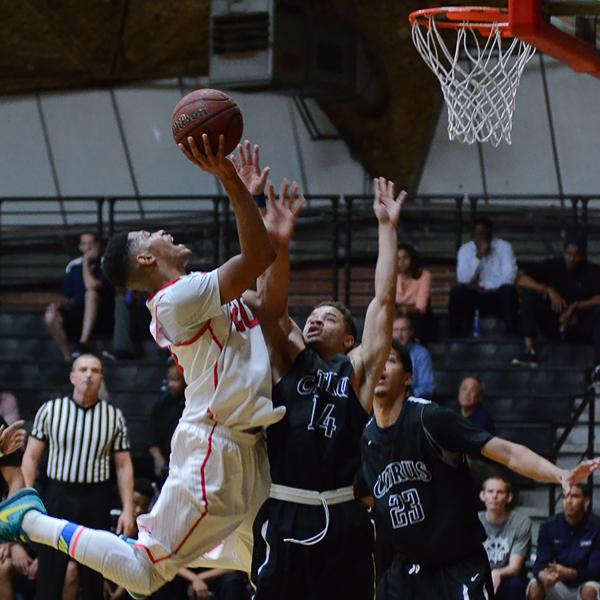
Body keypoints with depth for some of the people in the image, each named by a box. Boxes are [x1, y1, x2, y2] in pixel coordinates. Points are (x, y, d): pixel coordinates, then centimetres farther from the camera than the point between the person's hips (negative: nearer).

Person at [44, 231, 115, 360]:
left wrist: (86, 264, -9)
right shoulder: (73, 267, 10)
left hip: (103, 319, -4)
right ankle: (69, 358, -22)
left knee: (92, 293, -34)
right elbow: (66, 298, 12)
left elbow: (92, 286, -20)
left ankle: (83, 344, -39)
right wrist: (60, 303, -10)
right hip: (79, 316, 4)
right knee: (51, 316, -24)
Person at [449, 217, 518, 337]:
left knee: (508, 290, -33)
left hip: (498, 297, -1)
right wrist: (478, 256, -23)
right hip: (474, 297, 1)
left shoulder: (504, 247, -5)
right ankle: (459, 335, -22)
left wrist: (481, 286, -19)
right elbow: (463, 280, -14)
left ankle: (512, 335, -27)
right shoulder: (465, 249, 0)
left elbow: (509, 277, -16)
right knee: (457, 292, -28)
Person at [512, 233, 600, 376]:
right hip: (553, 325, 2)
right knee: (529, 293, -17)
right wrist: (549, 290, -21)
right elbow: (521, 279, -9)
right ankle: (530, 351, -26)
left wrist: (576, 306, -27)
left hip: (581, 328, -2)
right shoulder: (553, 266, 0)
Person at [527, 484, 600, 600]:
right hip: (559, 585, 3)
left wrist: (570, 574, -39)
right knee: (535, 587, -26)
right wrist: (544, 576, -37)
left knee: (590, 590, -36)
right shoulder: (549, 526, -6)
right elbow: (540, 563, -11)